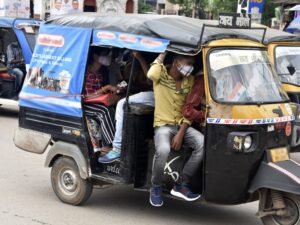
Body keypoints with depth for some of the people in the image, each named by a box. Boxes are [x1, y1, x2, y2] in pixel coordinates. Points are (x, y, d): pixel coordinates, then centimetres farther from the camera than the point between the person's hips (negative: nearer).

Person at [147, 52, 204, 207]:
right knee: (163, 150, -36)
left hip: (182, 125, 4)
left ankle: (181, 185, -12)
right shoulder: (161, 74, -5)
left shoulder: (190, 81, 7)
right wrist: (163, 54, -15)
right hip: (163, 125, -4)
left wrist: (181, 133, -9)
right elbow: (151, 74, -32)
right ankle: (156, 188, -9)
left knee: (203, 144, -24)